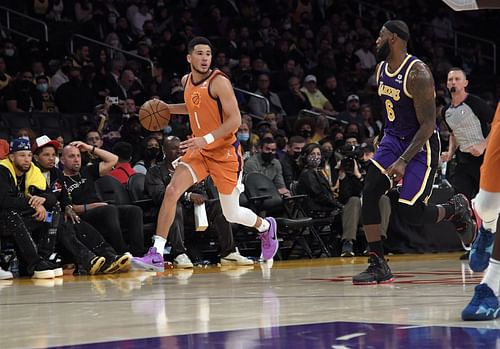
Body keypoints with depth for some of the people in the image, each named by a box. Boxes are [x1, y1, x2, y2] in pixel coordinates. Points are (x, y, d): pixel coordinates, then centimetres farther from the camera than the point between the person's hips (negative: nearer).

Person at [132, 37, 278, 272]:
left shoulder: (219, 82, -17)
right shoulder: (186, 81, 4)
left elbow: (235, 120, -20)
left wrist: (206, 138, -29)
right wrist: (167, 108, 10)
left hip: (225, 151, -5)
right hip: (199, 150, 5)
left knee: (231, 214, 5)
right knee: (171, 191, -16)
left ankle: (265, 227, 40)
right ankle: (157, 255, -16)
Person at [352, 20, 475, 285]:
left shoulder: (417, 74, -22)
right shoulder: (381, 69, 4)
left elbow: (428, 125, -23)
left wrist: (403, 161, -29)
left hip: (421, 143, -7)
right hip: (393, 138, 7)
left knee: (410, 213, -12)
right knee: (369, 193, -13)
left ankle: (456, 208, 19)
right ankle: (378, 266, -9)